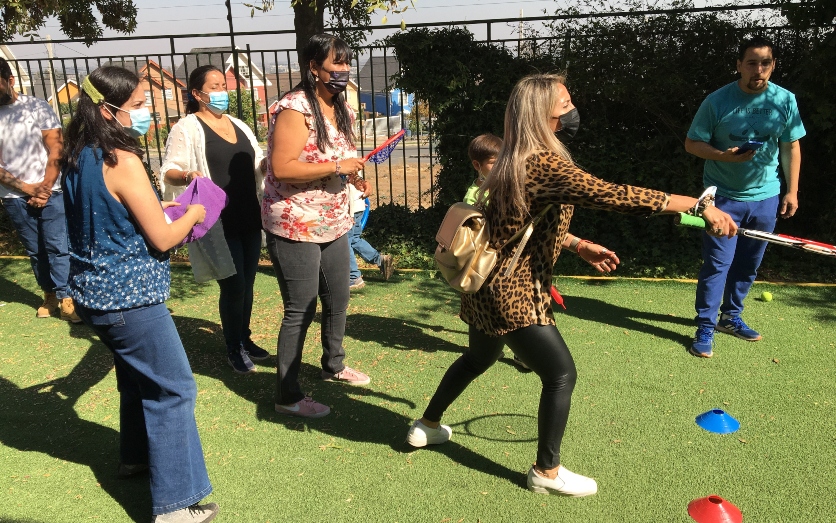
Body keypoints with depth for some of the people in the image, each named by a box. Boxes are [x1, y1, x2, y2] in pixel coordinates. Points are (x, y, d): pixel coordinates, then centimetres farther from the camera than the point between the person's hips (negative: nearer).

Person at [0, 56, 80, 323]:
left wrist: (44, 188, -10)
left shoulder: (37, 107, -2)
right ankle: (50, 295, 22)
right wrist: (26, 188, -11)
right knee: (35, 250, 10)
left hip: (50, 192, -2)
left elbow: (56, 150, -4)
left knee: (58, 247, -4)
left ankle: (66, 298, 3)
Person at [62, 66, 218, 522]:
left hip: (92, 292, 9)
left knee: (137, 374, 26)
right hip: (129, 296, -9)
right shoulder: (123, 161, -21)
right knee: (173, 389, -1)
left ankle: (136, 455, 45)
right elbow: (162, 239, -17)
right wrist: (193, 213, 0)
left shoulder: (77, 158, 5)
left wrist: (164, 210, 15)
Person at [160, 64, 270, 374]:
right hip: (218, 224, -6)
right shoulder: (187, 128, -5)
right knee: (233, 287, -4)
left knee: (247, 284, 12)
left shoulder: (238, 125, 16)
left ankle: (245, 340, 29)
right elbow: (168, 172, -12)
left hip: (249, 220, 6)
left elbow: (258, 163, 24)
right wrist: (187, 175, -32)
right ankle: (234, 351, 14)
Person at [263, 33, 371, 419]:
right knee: (301, 310, -2)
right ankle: (287, 396, 12)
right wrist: (337, 166, -24)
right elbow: (280, 169, -27)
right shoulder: (295, 110, -18)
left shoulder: (342, 110, 9)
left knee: (338, 300, 20)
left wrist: (354, 174, 4)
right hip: (295, 227, -9)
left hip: (334, 224, 9)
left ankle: (333, 365, 43)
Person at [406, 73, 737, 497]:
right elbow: (611, 195, -32)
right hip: (513, 294, -10)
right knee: (561, 375, 1)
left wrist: (578, 245, 15)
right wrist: (697, 205, -31)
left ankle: (426, 426, 45)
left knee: (478, 358, 29)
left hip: (490, 287, 10)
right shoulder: (543, 164, -22)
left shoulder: (519, 161, 9)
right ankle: (547, 473, 17)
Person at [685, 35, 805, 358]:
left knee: (749, 265, 14)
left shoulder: (785, 101, -2)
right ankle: (705, 328, 5)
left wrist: (792, 191, 4)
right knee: (717, 263, -5)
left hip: (766, 198, 4)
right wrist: (724, 156, -23)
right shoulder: (717, 101, -11)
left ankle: (730, 316, 31)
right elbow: (692, 143, -6)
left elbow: (791, 147, 7)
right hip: (724, 196, -4)